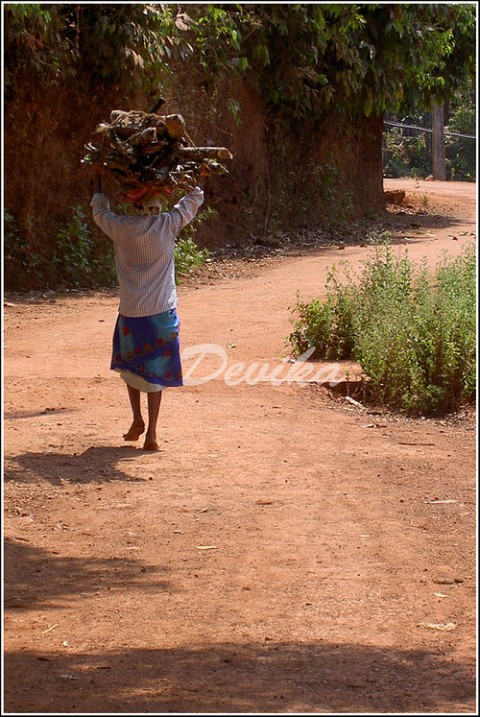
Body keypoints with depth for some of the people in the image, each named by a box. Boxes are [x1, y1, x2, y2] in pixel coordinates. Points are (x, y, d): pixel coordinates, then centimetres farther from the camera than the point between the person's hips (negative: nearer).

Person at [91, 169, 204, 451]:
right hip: (162, 312, 0)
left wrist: (98, 177, 29)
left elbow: (99, 210, 16)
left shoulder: (120, 227, -7)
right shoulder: (168, 225, -8)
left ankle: (137, 420, 19)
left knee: (130, 366, 23)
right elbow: (195, 199, 8)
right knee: (155, 371, 5)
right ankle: (151, 432, 1)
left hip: (131, 313, 0)